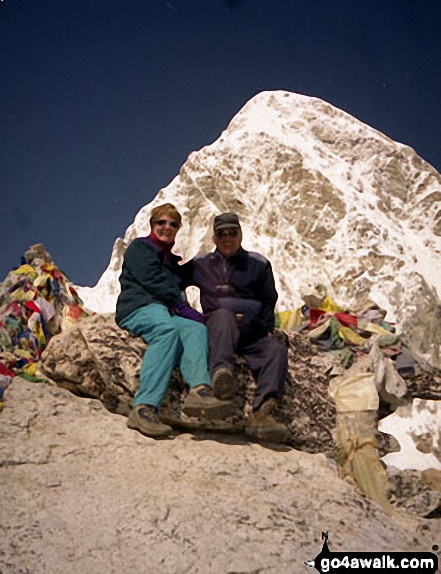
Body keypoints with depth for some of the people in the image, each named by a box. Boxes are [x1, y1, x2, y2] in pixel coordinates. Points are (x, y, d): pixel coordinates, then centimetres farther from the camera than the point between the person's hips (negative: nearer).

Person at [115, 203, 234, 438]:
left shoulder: (172, 261, 35)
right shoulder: (140, 247, 13)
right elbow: (153, 282, -3)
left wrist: (187, 311, 6)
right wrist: (184, 309, -12)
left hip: (165, 313, 6)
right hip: (139, 308, -6)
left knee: (195, 328, -29)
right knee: (166, 328, -40)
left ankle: (199, 390, -54)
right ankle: (144, 408, -51)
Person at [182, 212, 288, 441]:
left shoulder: (259, 264, 19)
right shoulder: (201, 264, 19)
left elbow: (269, 300, 21)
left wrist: (266, 330, 8)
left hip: (252, 332, 2)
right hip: (217, 327, -2)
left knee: (276, 351, -29)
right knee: (223, 314, -38)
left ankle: (261, 414, -45)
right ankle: (221, 373, -65)